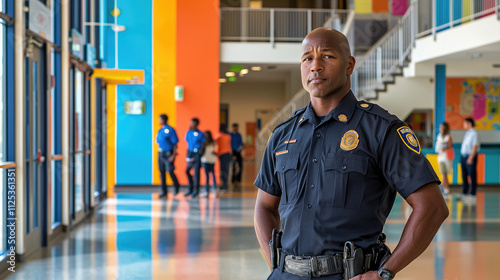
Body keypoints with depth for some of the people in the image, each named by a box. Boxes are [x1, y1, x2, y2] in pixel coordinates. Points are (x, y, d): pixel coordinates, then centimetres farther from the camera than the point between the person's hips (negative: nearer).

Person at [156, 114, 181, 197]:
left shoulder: (170, 130, -10)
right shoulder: (160, 131, 12)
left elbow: (175, 143, -11)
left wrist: (174, 155, -16)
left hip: (168, 154, -7)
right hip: (160, 153, 7)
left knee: (170, 171, -9)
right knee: (162, 172, 6)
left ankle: (176, 187, 15)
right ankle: (164, 191, 11)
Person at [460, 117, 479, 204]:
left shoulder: (474, 133, -13)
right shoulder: (467, 133, 13)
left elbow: (475, 147, -17)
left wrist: (470, 158, -21)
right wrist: (462, 158, 14)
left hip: (470, 156, -9)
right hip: (463, 156, 9)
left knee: (472, 176, -3)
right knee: (464, 175, 14)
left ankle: (472, 196, 1)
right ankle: (464, 193, 23)